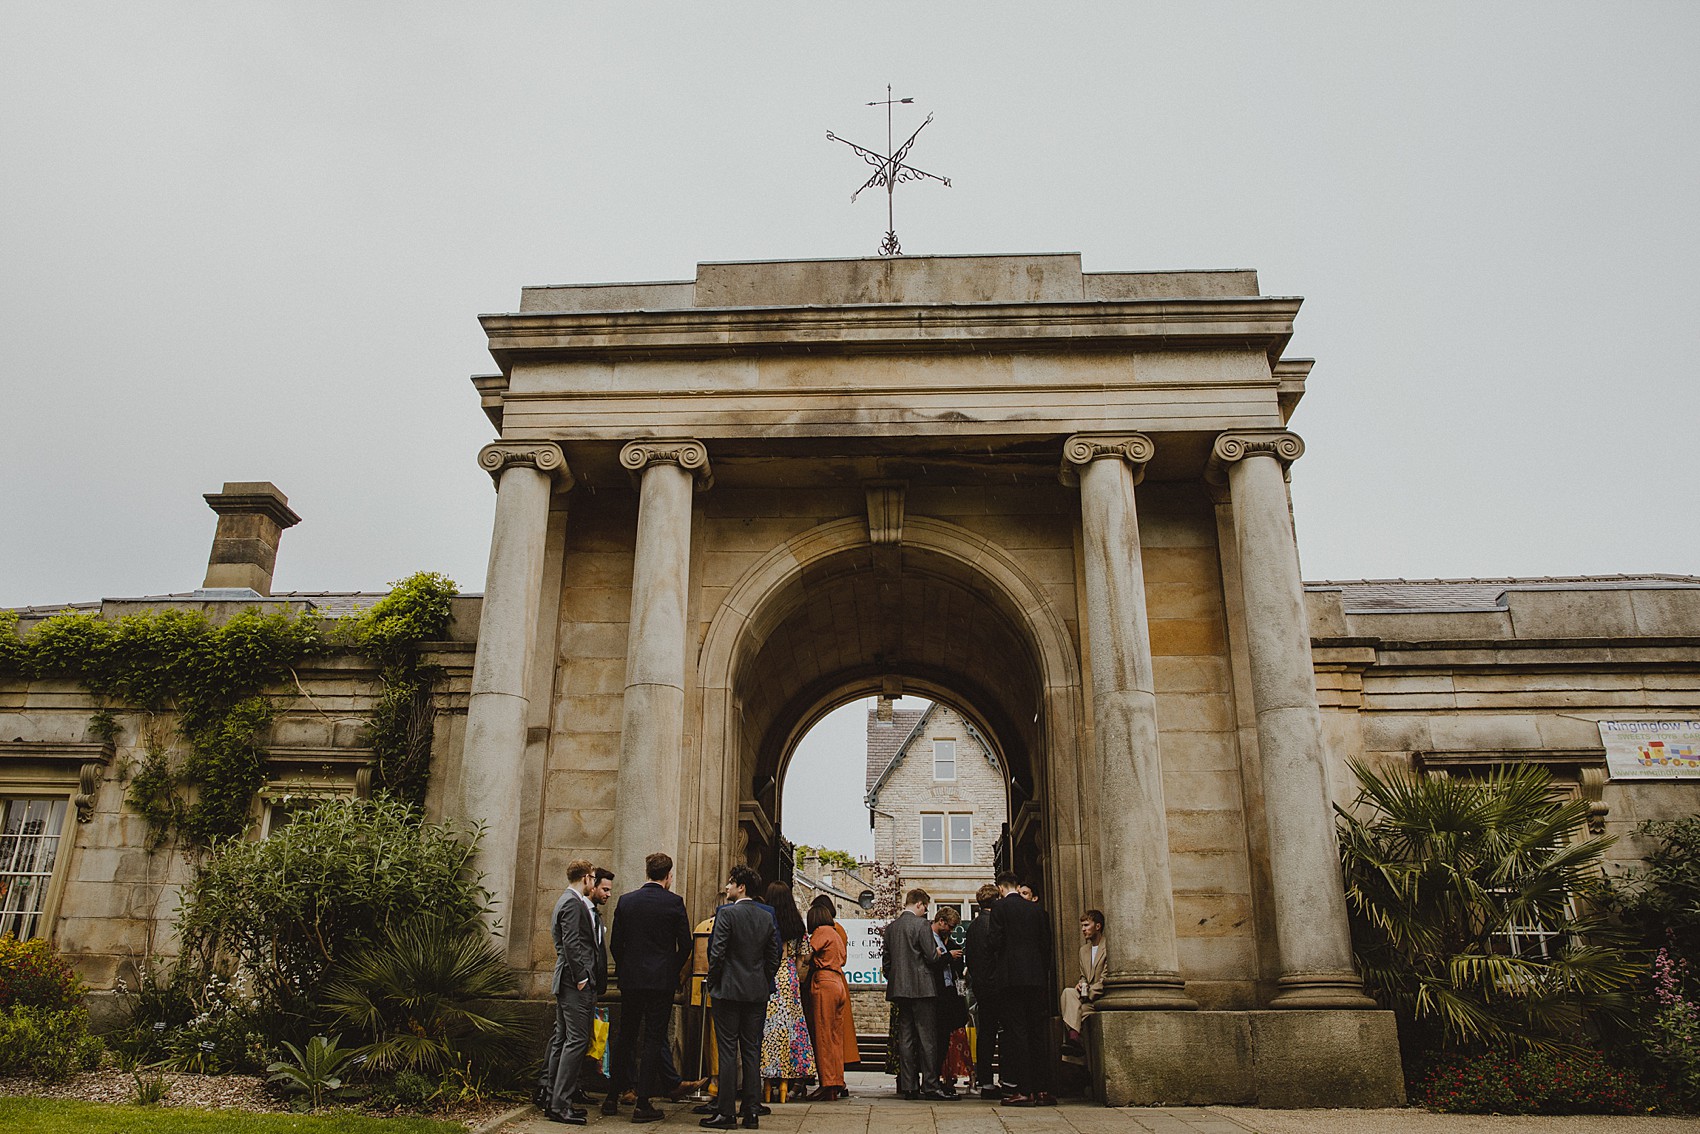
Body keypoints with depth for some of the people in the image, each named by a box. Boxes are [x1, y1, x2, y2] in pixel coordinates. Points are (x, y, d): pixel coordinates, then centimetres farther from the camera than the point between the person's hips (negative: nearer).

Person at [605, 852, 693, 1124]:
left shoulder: (625, 901, 1)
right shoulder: (674, 902, -8)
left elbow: (615, 943, 5)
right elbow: (685, 945, -5)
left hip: (630, 979, 3)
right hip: (662, 980, -3)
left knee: (625, 1037, 16)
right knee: (653, 1039, 3)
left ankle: (612, 1098, 22)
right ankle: (643, 1104, 4)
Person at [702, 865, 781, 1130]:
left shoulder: (726, 913, -10)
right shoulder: (767, 917, 7)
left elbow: (717, 952, -13)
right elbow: (773, 957, 9)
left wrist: (713, 983, 0)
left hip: (729, 990, -5)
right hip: (758, 993, 5)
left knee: (727, 1052, 0)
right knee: (752, 1052, 9)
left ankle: (725, 1113, 2)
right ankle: (752, 1113, 11)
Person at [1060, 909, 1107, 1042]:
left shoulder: (1108, 947, -5)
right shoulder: (1084, 950, 21)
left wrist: (1090, 992, -15)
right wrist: (1080, 984, 1)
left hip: (1102, 996, -7)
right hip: (1087, 995, 7)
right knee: (1068, 992, -26)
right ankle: (1074, 1036, -36)